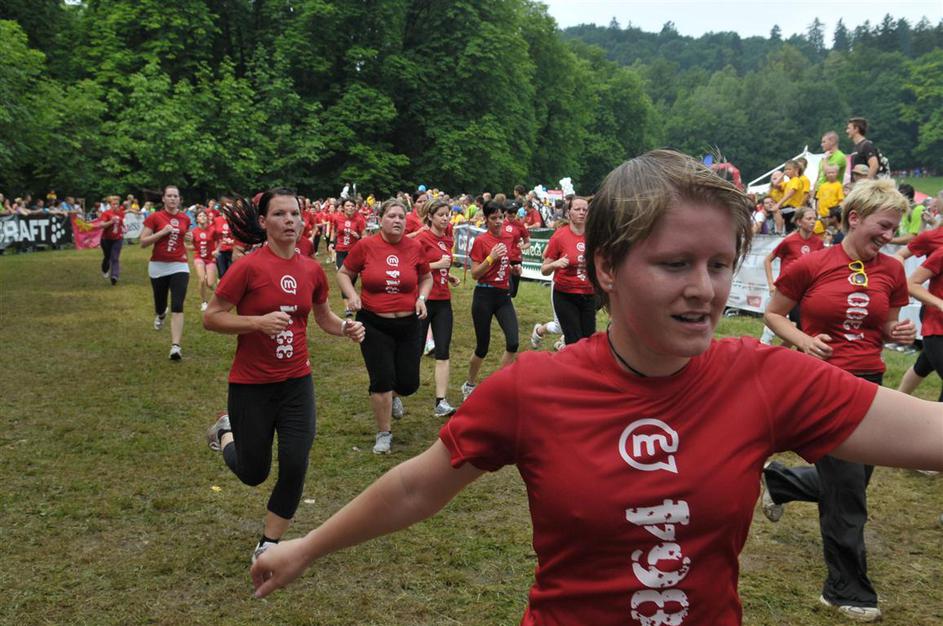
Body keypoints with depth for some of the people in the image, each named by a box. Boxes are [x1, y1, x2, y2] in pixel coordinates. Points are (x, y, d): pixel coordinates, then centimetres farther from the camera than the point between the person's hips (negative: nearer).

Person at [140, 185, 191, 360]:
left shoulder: (185, 219, 6)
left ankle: (175, 346, -18)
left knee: (177, 307, -13)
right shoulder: (154, 217, -6)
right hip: (158, 266, -1)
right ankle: (160, 315, 54)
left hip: (179, 266, 1)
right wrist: (162, 232, -18)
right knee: (160, 304, 15)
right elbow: (143, 242, -9)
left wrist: (188, 238, 7)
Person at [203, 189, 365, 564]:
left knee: (295, 469, -2)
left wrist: (346, 329, -5)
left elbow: (323, 317, 16)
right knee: (254, 474, 10)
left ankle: (268, 545, 20)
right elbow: (211, 318, -12)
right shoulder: (248, 267, -15)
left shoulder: (311, 270, 0)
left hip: (297, 382, 4)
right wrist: (258, 322, -26)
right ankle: (227, 432, 44)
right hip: (250, 385, -4)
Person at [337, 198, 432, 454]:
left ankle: (393, 395, 46)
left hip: (408, 324, 2)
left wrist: (422, 298, -5)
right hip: (374, 324, -2)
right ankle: (384, 434, 17)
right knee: (381, 380, -4)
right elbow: (343, 274, 4)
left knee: (409, 383, 7)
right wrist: (351, 295, -14)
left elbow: (427, 278, 13)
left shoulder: (415, 247, -3)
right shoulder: (365, 246, -9)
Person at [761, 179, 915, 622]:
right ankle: (847, 590, 17)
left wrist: (901, 334, -6)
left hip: (869, 383, 6)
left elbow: (886, 330, 16)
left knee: (851, 481, 15)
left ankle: (780, 482, 44)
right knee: (846, 490, 0)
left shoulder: (891, 272, 5)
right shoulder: (810, 266, -9)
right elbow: (772, 314, 1)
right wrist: (802, 339, -16)